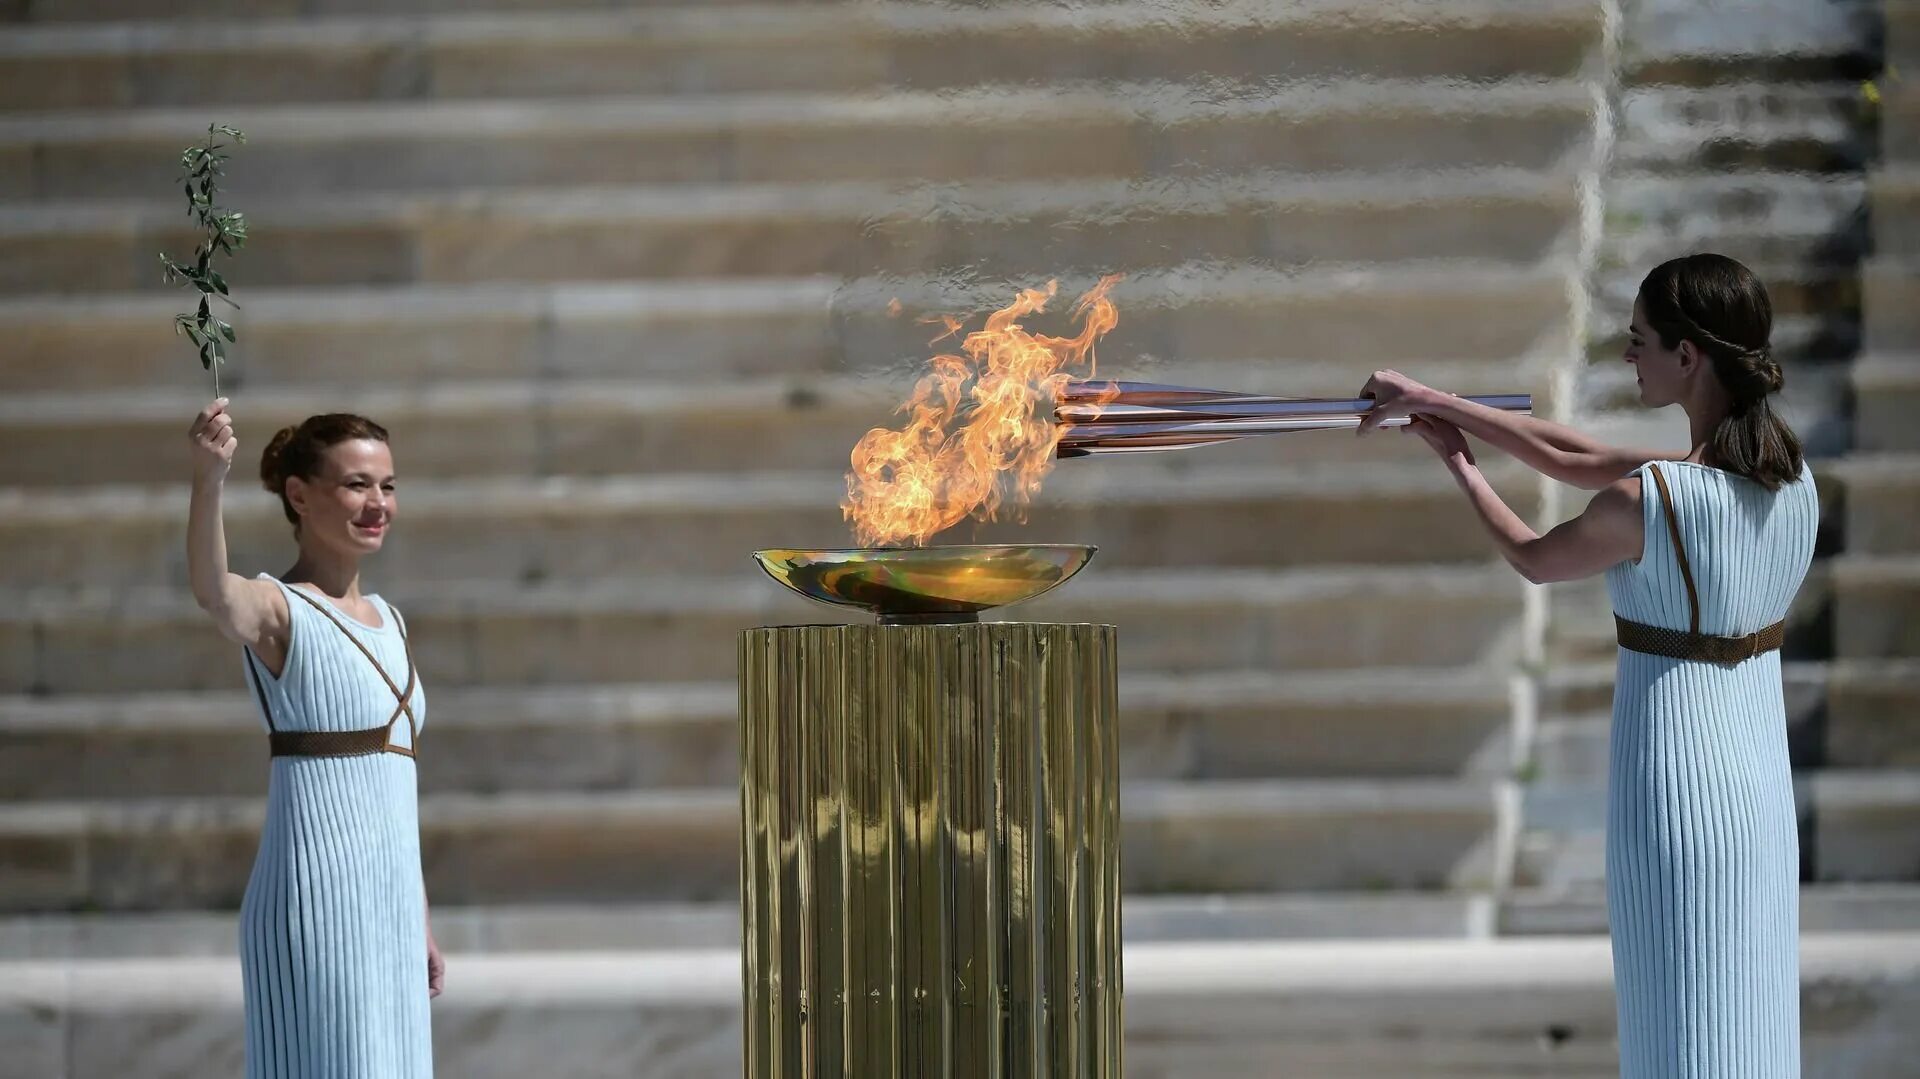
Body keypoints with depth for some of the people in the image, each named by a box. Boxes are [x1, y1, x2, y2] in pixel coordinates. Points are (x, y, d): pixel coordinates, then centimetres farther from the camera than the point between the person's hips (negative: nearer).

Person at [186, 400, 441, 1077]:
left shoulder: (386, 621, 16)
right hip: (314, 901, -8)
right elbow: (213, 592, -31)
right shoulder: (277, 612, -6)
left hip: (387, 905, 8)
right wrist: (209, 480, -49)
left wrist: (420, 921, 21)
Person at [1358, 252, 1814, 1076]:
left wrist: (1458, 464, 17)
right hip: (1760, 778, 7)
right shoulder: (1790, 475, 0)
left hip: (1674, 778, -7)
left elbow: (1533, 559, 1)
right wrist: (1434, 401, 11)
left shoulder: (1646, 501, -21)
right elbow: (1577, 460, 8)